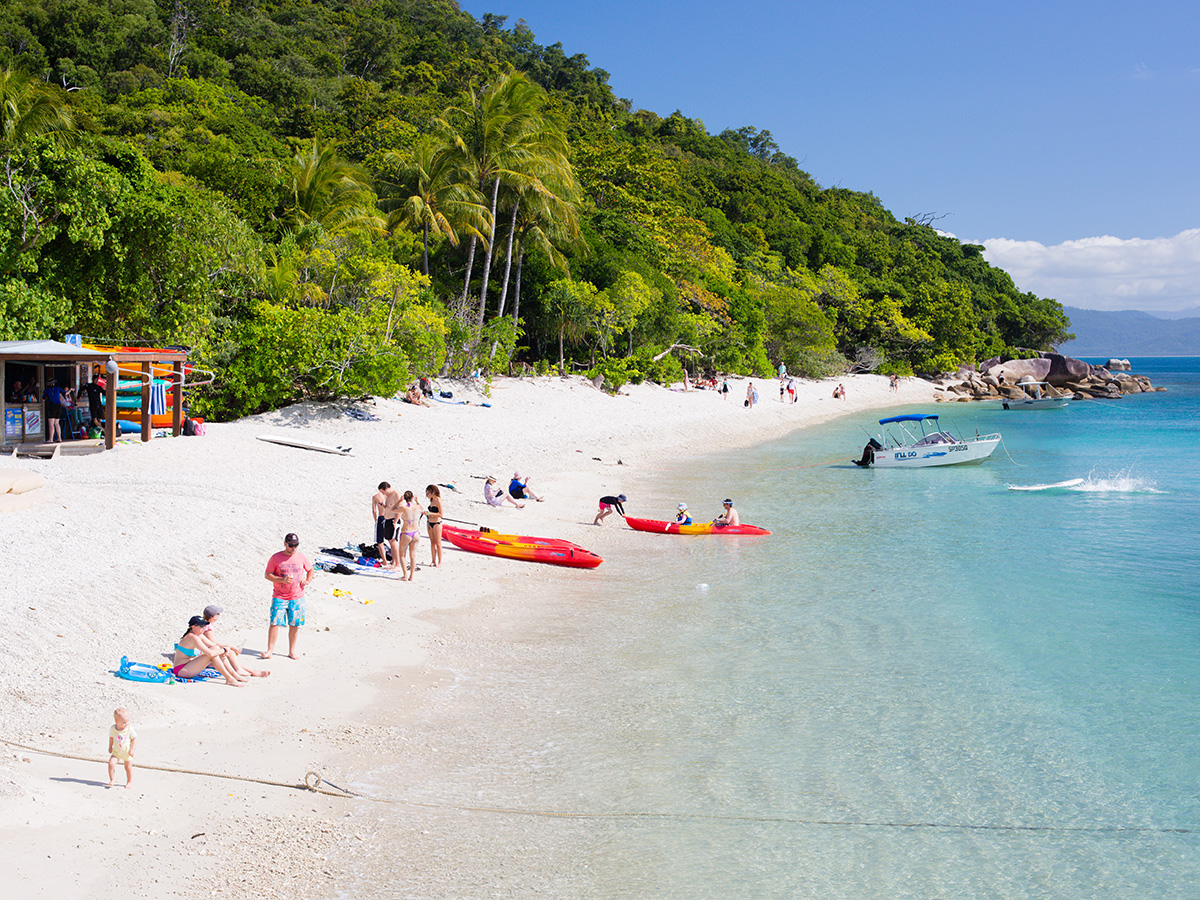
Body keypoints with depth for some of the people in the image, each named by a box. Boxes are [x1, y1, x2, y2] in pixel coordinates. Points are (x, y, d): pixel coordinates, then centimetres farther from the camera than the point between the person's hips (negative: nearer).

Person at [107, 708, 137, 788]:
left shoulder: (129, 729, -19)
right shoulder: (113, 728, -11)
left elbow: (134, 738, -11)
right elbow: (111, 737, 7)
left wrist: (132, 749, -16)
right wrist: (110, 747, 9)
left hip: (127, 752, -2)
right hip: (116, 752, 2)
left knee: (128, 767, 6)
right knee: (111, 763, -14)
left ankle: (129, 782, 26)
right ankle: (111, 780, 5)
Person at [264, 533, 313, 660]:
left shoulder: (301, 557, 5)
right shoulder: (275, 558, -4)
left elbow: (310, 570, 21)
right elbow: (267, 574, -3)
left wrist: (307, 581, 2)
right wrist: (282, 580, -18)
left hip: (297, 597, 2)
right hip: (279, 597, -2)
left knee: (295, 624, 6)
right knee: (275, 623, -7)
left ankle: (292, 651, 17)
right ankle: (270, 650, 1)